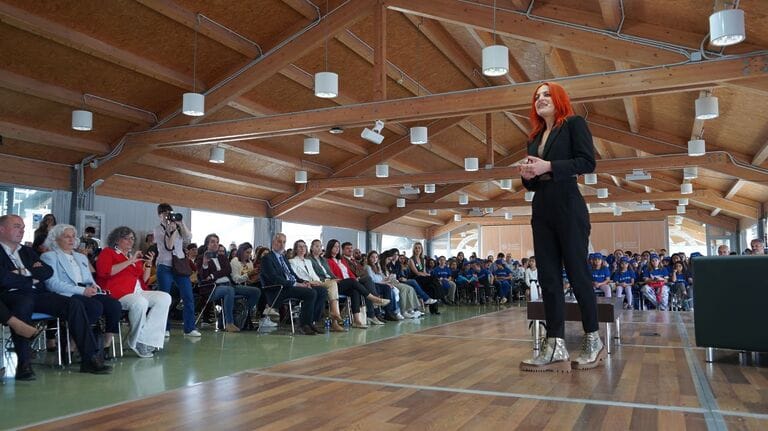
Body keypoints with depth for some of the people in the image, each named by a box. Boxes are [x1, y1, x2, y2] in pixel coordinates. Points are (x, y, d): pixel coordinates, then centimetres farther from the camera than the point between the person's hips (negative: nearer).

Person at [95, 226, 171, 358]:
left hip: (138, 292, 7)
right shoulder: (108, 252, 10)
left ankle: (145, 340, -18)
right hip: (118, 293, -7)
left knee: (165, 298, -15)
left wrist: (148, 264, 9)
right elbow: (104, 272, -11)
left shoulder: (135, 256, 26)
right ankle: (136, 341, -15)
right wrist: (130, 261, -11)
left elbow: (144, 280, 27)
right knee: (140, 302, -36)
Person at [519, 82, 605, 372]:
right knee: (548, 278, 1)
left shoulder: (574, 124, 3)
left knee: (577, 272, -2)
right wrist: (527, 175, -1)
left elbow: (588, 162, -11)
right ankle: (555, 348, 1)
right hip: (541, 211, 7)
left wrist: (549, 166, -17)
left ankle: (593, 342, 11)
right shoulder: (534, 138, 21)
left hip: (568, 209, -6)